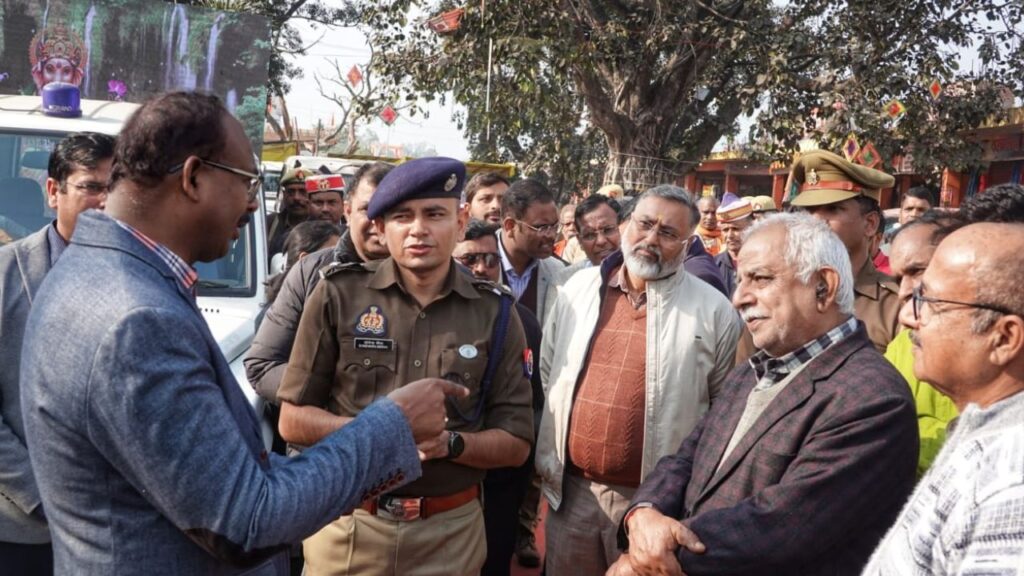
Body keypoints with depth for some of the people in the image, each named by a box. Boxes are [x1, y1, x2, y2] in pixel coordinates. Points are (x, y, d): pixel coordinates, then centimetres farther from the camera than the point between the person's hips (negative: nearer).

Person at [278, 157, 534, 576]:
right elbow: (293, 420, -2)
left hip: (451, 532, 1)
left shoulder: (494, 313, -2)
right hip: (346, 526, 0)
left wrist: (450, 443, -18)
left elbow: (516, 444, 1)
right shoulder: (338, 294, -5)